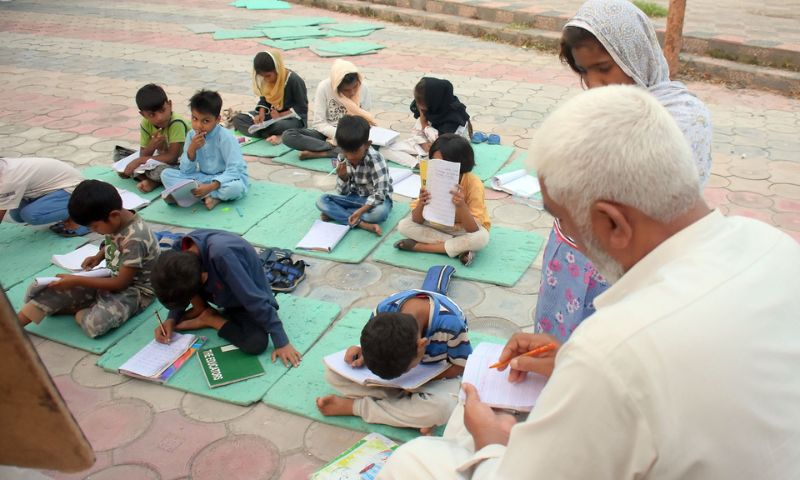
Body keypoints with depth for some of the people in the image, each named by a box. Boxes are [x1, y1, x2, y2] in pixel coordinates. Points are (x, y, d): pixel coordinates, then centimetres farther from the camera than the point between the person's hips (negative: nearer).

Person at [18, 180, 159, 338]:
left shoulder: (135, 239, -32)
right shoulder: (117, 221, -7)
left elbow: (121, 283, -24)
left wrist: (77, 281, -22)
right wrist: (99, 256, 0)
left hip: (135, 290, -8)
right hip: (112, 278, 8)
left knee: (96, 322, -33)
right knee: (56, 288, -6)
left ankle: (78, 311, -4)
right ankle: (12, 327, 4)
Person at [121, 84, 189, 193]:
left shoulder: (177, 124, -27)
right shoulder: (146, 124, -9)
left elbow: (172, 156, -29)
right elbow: (143, 155, -8)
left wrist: (139, 160, -27)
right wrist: (151, 146, -31)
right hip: (162, 159, 7)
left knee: (158, 170, -38)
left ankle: (153, 182, -6)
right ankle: (151, 181, -9)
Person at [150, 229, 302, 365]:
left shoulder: (221, 254, -40)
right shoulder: (185, 252, -18)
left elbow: (254, 298, -34)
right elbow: (181, 292, 2)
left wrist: (281, 342, -30)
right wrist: (171, 319, -13)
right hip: (223, 295, 5)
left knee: (256, 343, -31)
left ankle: (210, 319, -7)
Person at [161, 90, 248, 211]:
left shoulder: (225, 137, -17)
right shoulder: (191, 135, -3)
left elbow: (234, 170, -24)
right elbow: (186, 171, -4)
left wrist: (211, 186, -36)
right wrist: (192, 149, -21)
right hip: (203, 177, 5)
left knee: (236, 187, -38)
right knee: (166, 174, -11)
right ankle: (212, 197, -23)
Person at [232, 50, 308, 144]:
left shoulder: (294, 80, -20)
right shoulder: (265, 81, -4)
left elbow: (302, 108, -16)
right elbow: (264, 100, 9)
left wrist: (280, 115, -25)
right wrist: (261, 114, -12)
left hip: (293, 117, -7)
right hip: (273, 114, 8)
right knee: (238, 119, -10)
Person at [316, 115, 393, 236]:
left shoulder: (375, 160, -23)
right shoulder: (342, 159, -10)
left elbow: (380, 193, -29)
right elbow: (342, 193, -6)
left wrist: (361, 210, -43)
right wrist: (342, 177, -27)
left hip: (377, 199, -5)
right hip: (354, 197, 5)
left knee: (380, 212, -39)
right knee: (322, 200, -16)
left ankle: (335, 213, -22)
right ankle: (362, 224, -29)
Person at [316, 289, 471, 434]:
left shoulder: (451, 324, -37)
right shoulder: (385, 308, -28)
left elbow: (461, 365, -18)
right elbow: (376, 341, -5)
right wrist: (364, 353, -25)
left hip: (436, 375, -3)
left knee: (440, 408, -38)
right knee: (333, 372, -17)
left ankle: (352, 406, -19)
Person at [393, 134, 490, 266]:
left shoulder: (473, 184, -28)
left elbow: (473, 229, -33)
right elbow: (417, 220, -16)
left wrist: (461, 206, -49)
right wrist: (421, 203, -37)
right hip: (440, 225, 4)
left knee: (481, 238, -38)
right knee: (404, 225, -17)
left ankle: (418, 246, -24)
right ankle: (460, 247, -20)